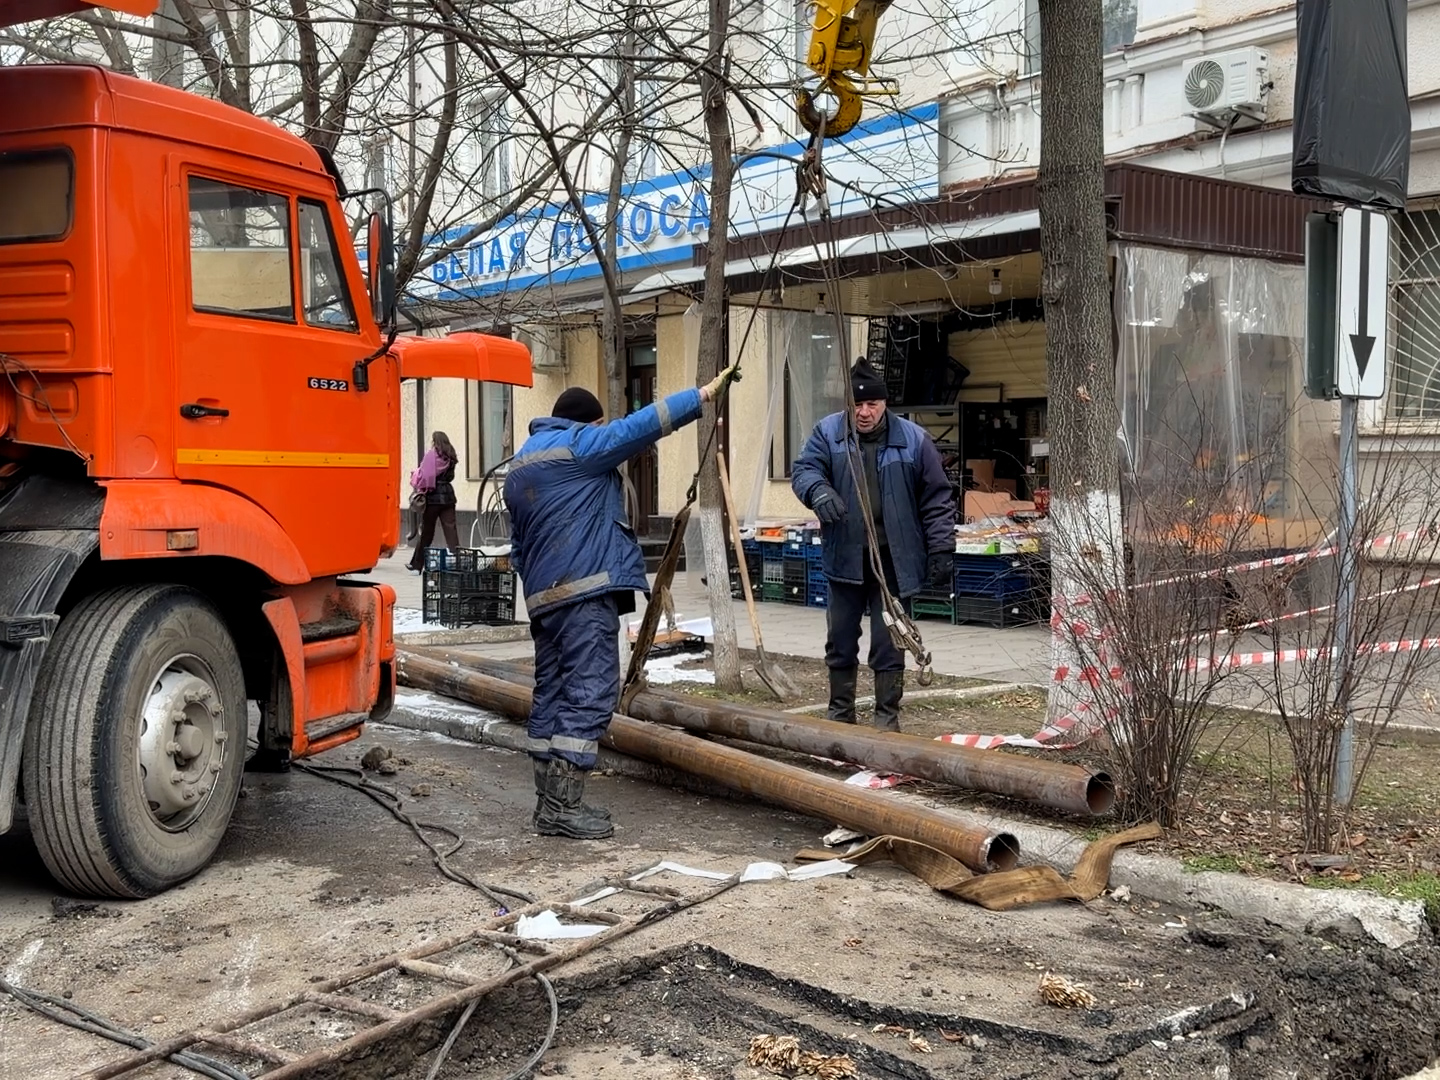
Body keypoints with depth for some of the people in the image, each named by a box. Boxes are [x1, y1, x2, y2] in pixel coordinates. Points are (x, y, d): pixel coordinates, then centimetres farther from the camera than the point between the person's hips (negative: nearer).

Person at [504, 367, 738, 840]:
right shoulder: (579, 445, -3)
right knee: (589, 694, -9)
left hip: (543, 596, 9)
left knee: (551, 693, 11)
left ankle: (549, 804, 15)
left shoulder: (520, 463, 23)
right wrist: (705, 393, -1)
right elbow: (643, 424, -7)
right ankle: (564, 807, -11)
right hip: (587, 590, -9)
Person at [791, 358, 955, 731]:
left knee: (888, 645, 3)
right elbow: (804, 469, -5)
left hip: (894, 560, -2)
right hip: (845, 558, 2)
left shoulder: (914, 439, 0)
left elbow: (937, 499, 2)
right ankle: (840, 713, 25)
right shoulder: (828, 432, 3)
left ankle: (887, 718, 14)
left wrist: (941, 549, -2)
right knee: (840, 641, 10)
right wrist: (818, 490, -29)